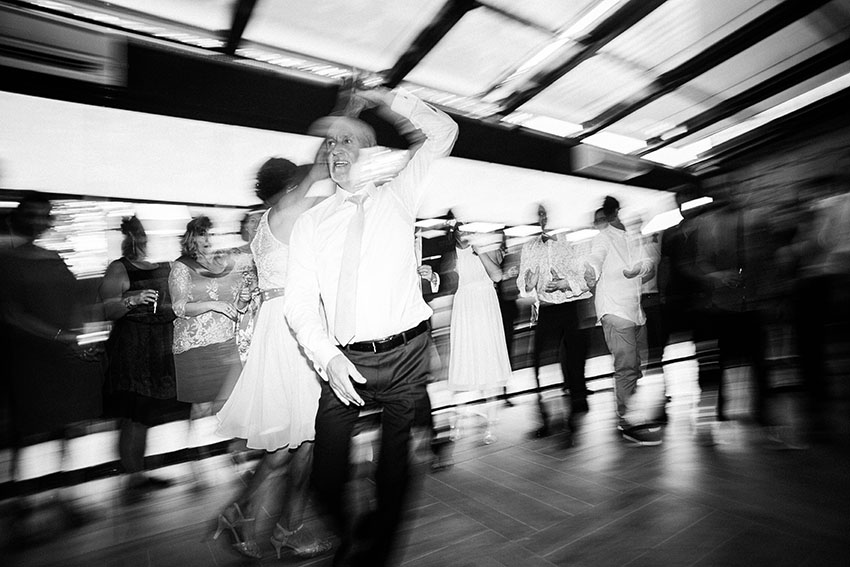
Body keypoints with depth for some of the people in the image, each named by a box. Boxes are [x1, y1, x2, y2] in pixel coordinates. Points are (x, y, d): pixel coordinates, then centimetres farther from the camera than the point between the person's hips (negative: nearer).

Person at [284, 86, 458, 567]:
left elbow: (443, 133, 1)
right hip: (345, 360, 1)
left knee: (396, 463, 13)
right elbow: (301, 302, 0)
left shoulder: (397, 199, 6)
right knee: (327, 473, 5)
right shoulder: (310, 224, 7)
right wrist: (328, 357, -14)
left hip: (406, 354, 0)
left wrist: (386, 98, 2)